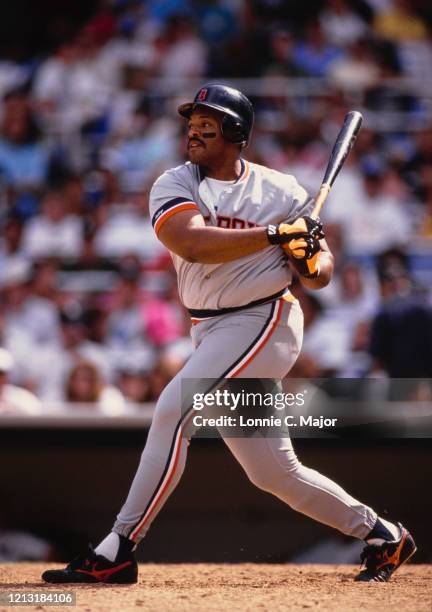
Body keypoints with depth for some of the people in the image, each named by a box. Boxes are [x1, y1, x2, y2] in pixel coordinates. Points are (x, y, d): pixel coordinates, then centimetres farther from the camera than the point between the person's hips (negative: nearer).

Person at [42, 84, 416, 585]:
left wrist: (311, 263, -18)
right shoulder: (173, 185, 2)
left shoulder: (279, 190, 0)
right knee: (273, 471, 9)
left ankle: (117, 552, -17)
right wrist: (277, 233, -23)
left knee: (173, 409, -21)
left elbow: (322, 269, 6)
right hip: (212, 332, 5)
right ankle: (381, 535, 26)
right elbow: (192, 244, -19)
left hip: (263, 320, -5)